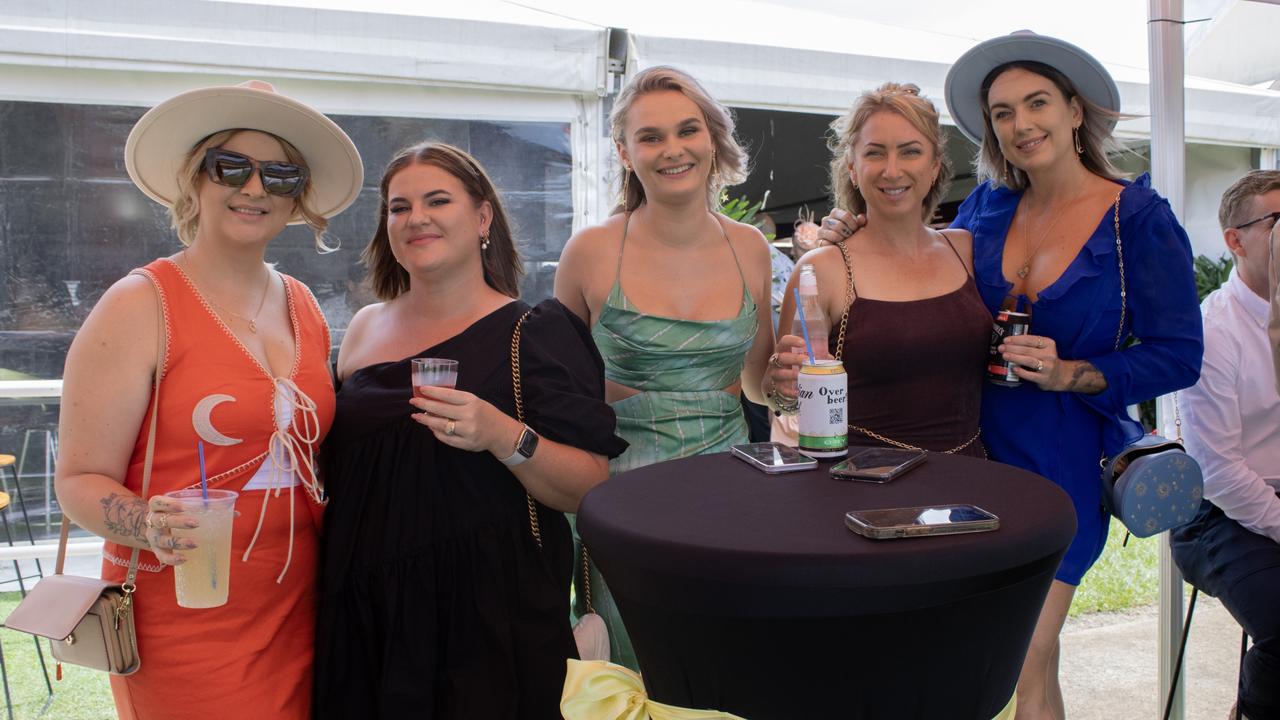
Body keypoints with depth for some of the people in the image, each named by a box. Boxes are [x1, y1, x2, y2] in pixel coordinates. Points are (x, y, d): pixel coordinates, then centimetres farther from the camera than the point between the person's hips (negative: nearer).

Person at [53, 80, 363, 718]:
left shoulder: (302, 305, 7)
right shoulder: (139, 306, -10)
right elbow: (82, 481, -9)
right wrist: (150, 524, -28)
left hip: (297, 613, 5)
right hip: (184, 624, -5)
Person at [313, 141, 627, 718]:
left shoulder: (536, 331, -8)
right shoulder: (365, 329, 7)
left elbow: (593, 490, -14)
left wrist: (502, 436, -28)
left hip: (487, 617, -4)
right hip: (363, 615, 5)